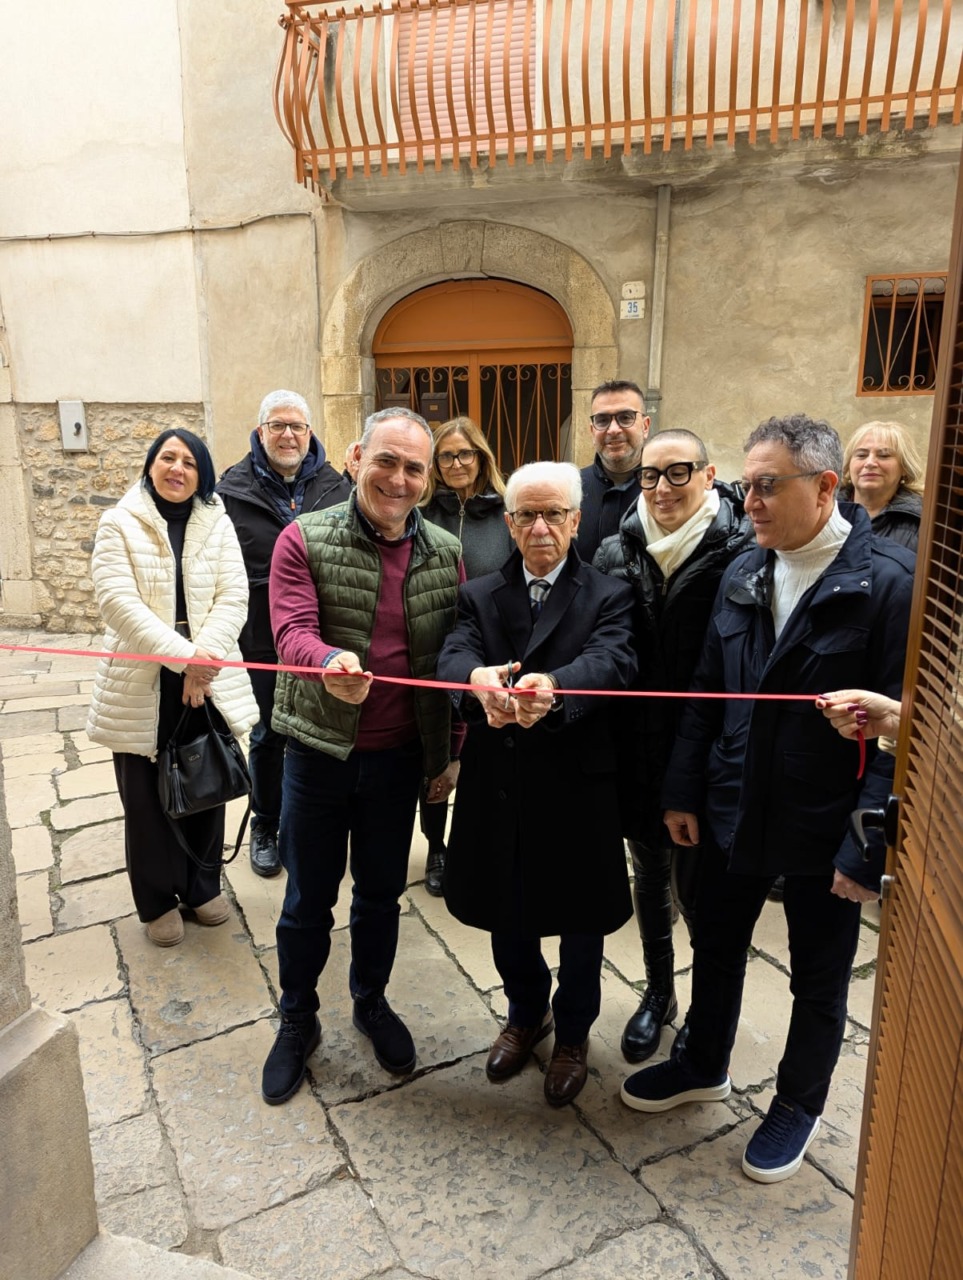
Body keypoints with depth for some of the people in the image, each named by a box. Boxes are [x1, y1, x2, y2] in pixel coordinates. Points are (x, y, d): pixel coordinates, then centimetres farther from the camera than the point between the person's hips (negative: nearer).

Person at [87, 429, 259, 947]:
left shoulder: (217, 524, 5)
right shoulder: (119, 524, -2)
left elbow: (233, 597, -4)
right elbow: (118, 601, -14)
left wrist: (204, 657, -18)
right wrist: (182, 656, -22)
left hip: (209, 680, 2)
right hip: (142, 683, -2)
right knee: (148, 796, 8)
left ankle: (201, 887, 33)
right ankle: (158, 900, 28)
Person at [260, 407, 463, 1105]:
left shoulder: (445, 553, 0)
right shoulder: (305, 540, -8)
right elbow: (292, 632, -19)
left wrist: (449, 753, 3)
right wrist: (330, 662, -42)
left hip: (399, 757, 2)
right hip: (319, 751, -2)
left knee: (381, 893, 19)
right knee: (308, 899, 14)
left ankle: (372, 1002, 44)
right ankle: (298, 1021, 37)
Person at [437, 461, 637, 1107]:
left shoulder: (609, 597, -4)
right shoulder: (481, 595, 4)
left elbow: (612, 659, -24)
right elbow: (454, 653, -14)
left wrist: (552, 685, -47)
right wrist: (478, 676, -40)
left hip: (578, 788, -2)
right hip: (498, 787, 3)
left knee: (580, 918, 15)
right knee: (505, 913, 19)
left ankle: (573, 1033, 43)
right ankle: (527, 1014, 49)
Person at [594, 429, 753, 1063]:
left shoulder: (740, 551, -14)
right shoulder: (618, 553, -1)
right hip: (637, 751, 4)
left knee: (695, 882, 9)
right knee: (651, 873, 20)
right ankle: (659, 993, 43)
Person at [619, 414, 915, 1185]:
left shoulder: (891, 582, -17)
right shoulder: (742, 576, 1)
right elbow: (707, 694, 6)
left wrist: (870, 848, -18)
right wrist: (683, 792, 4)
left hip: (824, 827, -5)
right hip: (734, 811, 5)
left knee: (819, 978, 17)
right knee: (716, 947, 22)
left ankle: (799, 1105, 42)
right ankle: (704, 1066, 47)